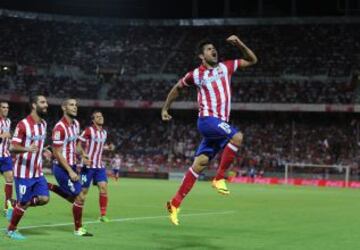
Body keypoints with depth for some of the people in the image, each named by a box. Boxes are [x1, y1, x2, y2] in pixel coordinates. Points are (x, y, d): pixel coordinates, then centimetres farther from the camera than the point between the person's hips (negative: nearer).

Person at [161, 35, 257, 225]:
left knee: (200, 163, 2)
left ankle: (175, 203, 7)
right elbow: (177, 88, 18)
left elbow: (252, 60, 18)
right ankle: (219, 178, -18)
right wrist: (165, 108, 23)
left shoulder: (226, 67, 13)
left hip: (221, 122, 5)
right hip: (207, 119, -5)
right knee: (237, 137, -29)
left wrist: (239, 44, 4)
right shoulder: (196, 74, 2)